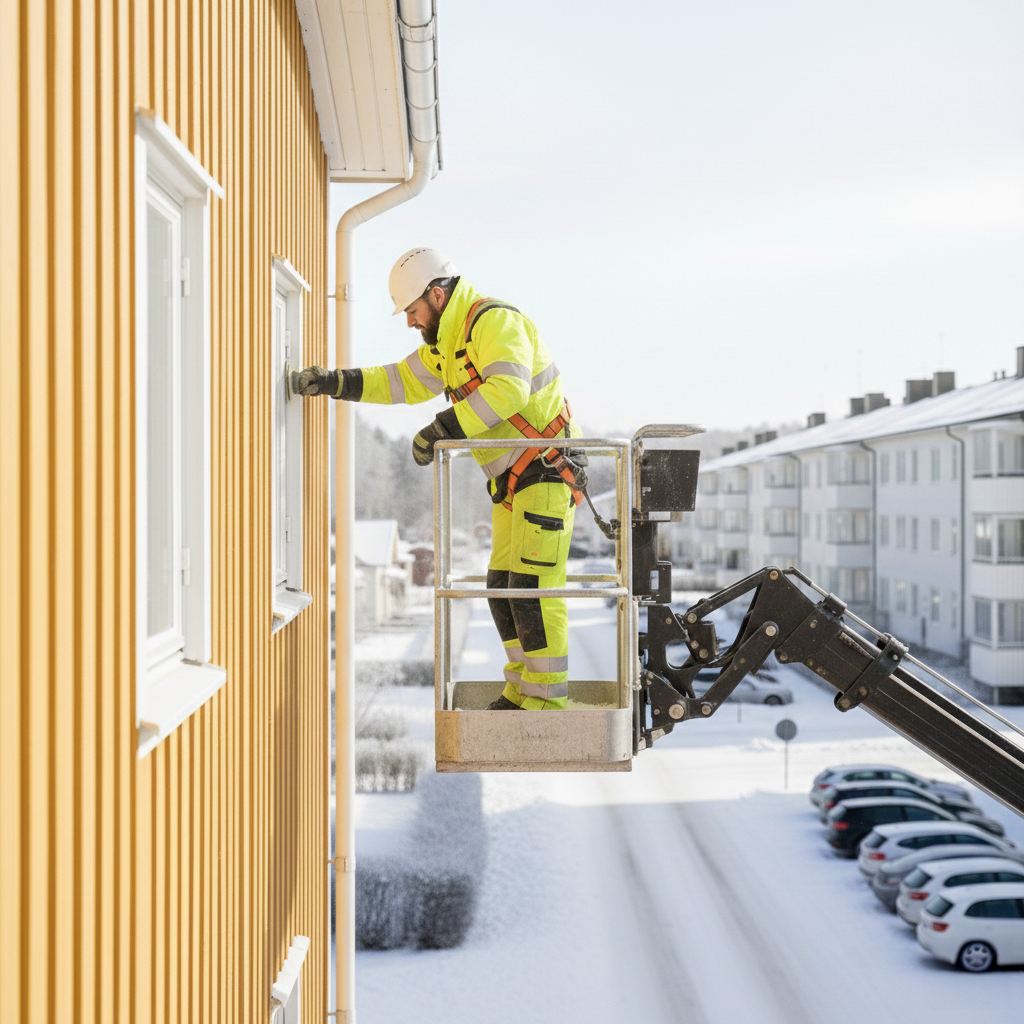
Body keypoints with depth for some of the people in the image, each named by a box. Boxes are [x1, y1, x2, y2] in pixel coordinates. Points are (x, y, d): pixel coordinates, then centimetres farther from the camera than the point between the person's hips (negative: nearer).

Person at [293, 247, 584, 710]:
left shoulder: (495, 321, -16)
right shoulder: (449, 340, 15)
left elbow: (508, 389, -32)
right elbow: (403, 381, 22)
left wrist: (444, 429, -31)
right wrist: (335, 382, 11)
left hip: (547, 470, -10)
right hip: (513, 481, 10)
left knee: (533, 589, -12)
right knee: (503, 587, 10)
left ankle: (547, 702, -6)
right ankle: (521, 693, 17)